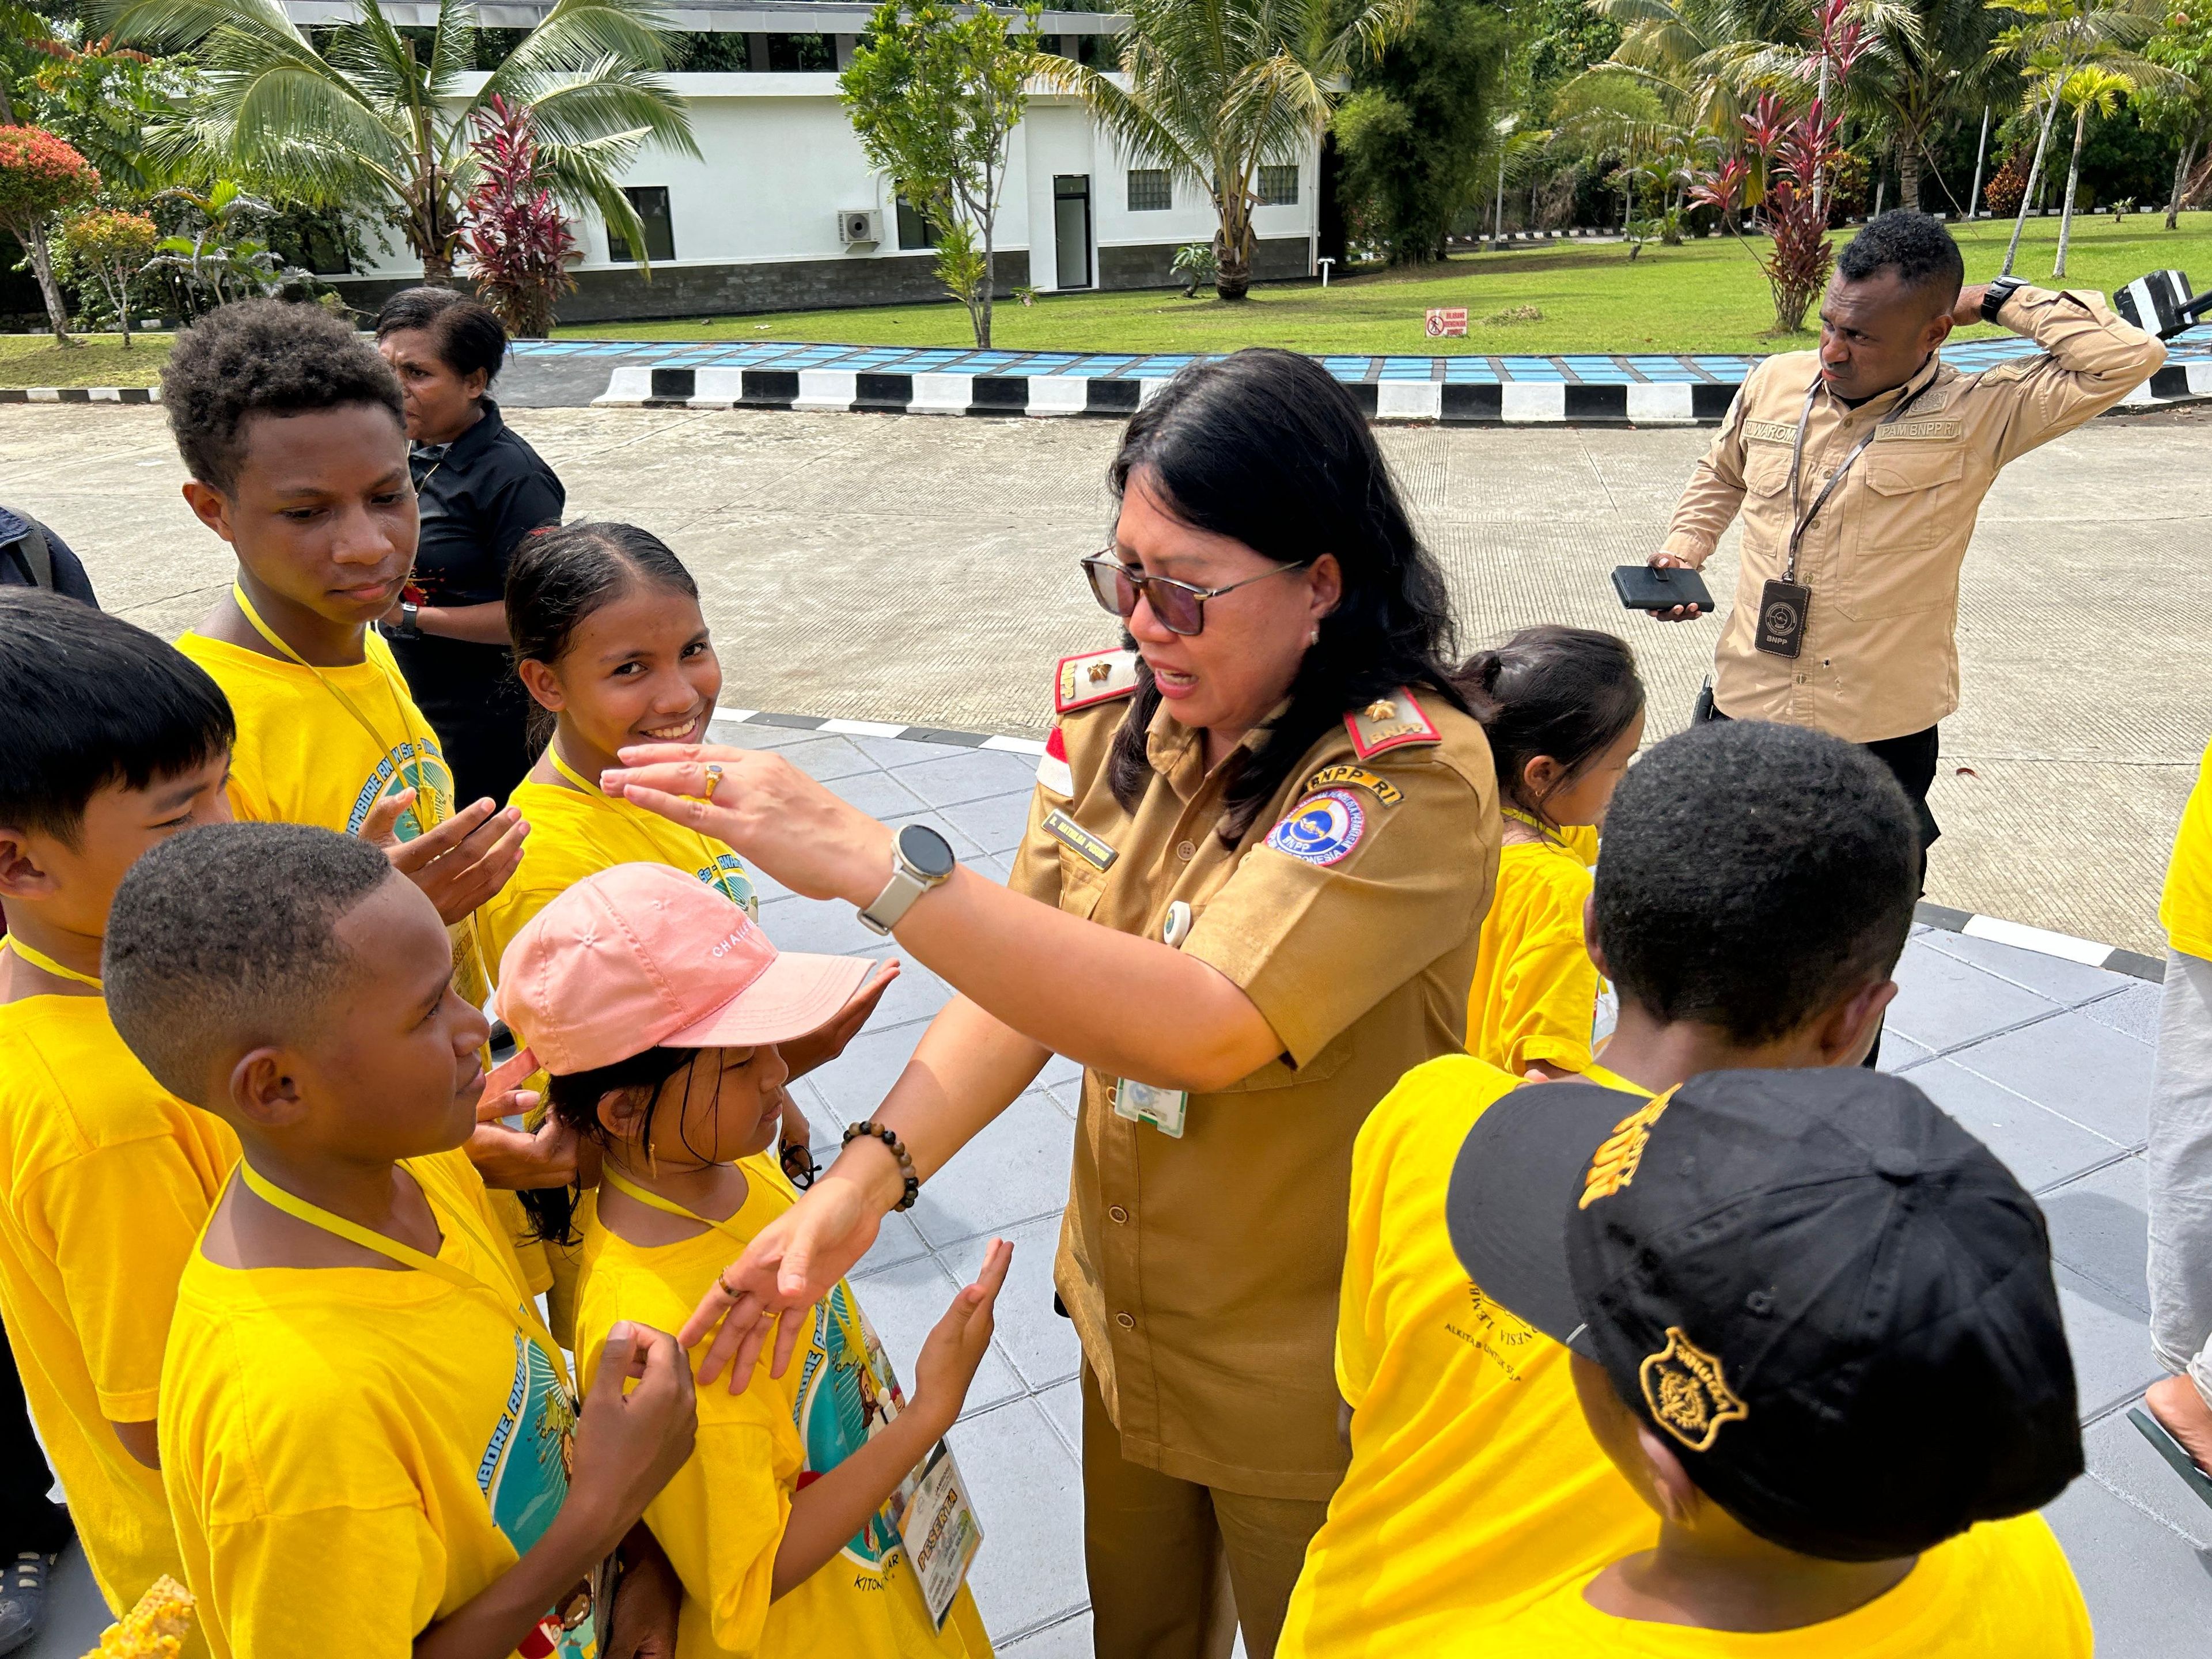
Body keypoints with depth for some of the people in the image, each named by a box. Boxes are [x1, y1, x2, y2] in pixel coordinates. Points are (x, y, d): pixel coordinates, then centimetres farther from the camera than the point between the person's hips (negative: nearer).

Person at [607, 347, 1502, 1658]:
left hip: (1308, 1387, -5)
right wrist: (872, 1172, -23)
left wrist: (873, 862, -42)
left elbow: (1205, 1025, -40)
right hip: (1125, 1328, 5)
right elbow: (1026, 979, -8)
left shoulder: (1413, 775, -27)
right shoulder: (1116, 714, -7)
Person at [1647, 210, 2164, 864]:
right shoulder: (1774, 383, 3)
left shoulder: (1976, 417, -8)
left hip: (1884, 737, -3)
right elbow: (1722, 474, 22)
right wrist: (1682, 551, 6)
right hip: (1743, 710, 3)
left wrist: (1994, 300, -11)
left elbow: (2130, 357, -18)